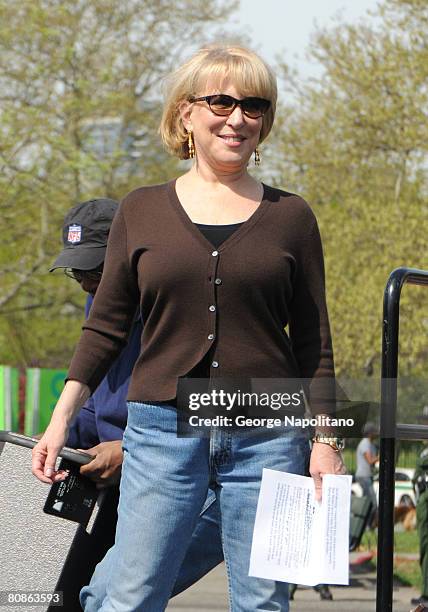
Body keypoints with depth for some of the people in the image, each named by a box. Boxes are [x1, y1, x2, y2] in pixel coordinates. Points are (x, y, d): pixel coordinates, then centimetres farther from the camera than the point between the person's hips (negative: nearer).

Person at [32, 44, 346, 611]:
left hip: (267, 438, 0)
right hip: (161, 431, 0)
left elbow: (314, 344, 8)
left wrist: (326, 441, 3)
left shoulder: (291, 217, 6)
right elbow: (107, 328, 10)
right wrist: (60, 419, 2)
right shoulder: (141, 211, 7)